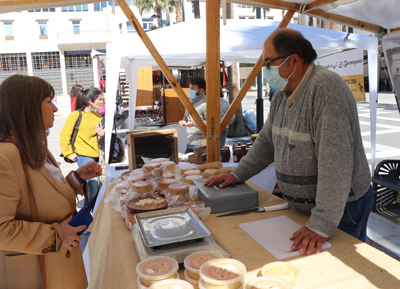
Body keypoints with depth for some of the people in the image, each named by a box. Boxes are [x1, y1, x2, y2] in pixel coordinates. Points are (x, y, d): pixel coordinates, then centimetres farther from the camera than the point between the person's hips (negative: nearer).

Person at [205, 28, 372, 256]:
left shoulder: (326, 88, -26)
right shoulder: (283, 93, 4)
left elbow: (335, 162, -32)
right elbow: (267, 140, 15)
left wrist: (322, 224, -33)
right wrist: (238, 174, 12)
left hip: (341, 208, -8)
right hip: (301, 207, 8)